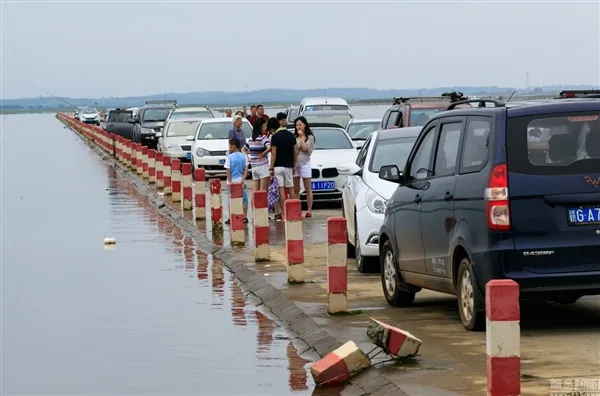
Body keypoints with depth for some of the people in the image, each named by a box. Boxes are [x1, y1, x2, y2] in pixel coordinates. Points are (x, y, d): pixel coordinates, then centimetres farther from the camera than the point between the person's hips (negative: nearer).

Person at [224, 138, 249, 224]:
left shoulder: (229, 157, -5)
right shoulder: (244, 157, 3)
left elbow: (228, 171, -8)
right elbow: (246, 169, -2)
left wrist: (230, 182, -6)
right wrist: (243, 180, -5)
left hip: (232, 181, -2)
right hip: (241, 181, 2)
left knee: (231, 200, 3)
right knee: (244, 199, 7)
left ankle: (230, 218, 1)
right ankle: (245, 217, 7)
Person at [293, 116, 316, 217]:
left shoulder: (310, 137, 3)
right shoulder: (294, 137, 14)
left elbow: (305, 148, -10)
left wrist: (301, 137, -7)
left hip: (305, 163, -4)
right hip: (295, 164, 4)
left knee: (308, 189, -1)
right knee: (295, 190, 3)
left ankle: (309, 210, -1)